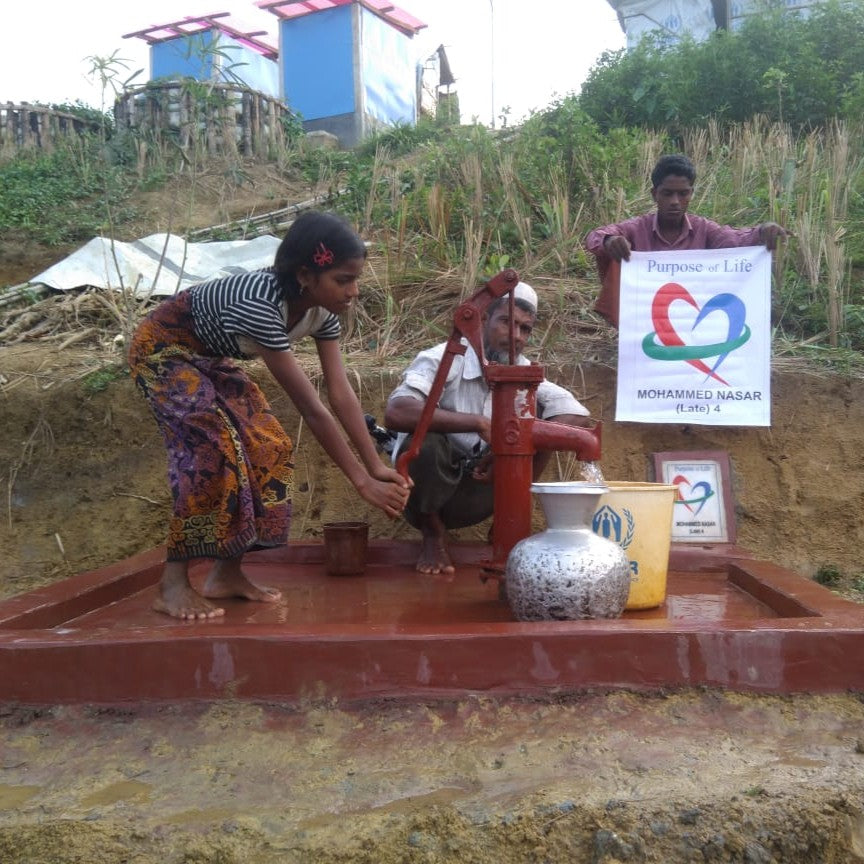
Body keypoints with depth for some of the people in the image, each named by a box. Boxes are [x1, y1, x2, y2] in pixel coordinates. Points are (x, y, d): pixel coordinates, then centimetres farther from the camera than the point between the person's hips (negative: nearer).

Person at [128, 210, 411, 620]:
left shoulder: (322, 307, -16)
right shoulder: (260, 304, -40)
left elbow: (341, 393, -15)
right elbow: (312, 408, -39)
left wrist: (377, 466, -20)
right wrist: (363, 481, -35)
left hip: (211, 358, 8)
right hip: (162, 350, -8)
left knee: (267, 447, -4)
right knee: (215, 450, -24)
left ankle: (227, 574, 5)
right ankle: (172, 584, -13)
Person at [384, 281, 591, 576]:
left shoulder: (524, 373, -5)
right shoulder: (443, 360, -21)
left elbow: (577, 416, -15)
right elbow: (395, 412, -39)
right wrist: (479, 424, -39)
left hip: (475, 497, 3)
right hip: (427, 496, -3)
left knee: (540, 417, -13)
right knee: (426, 439, -36)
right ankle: (433, 533, -7)